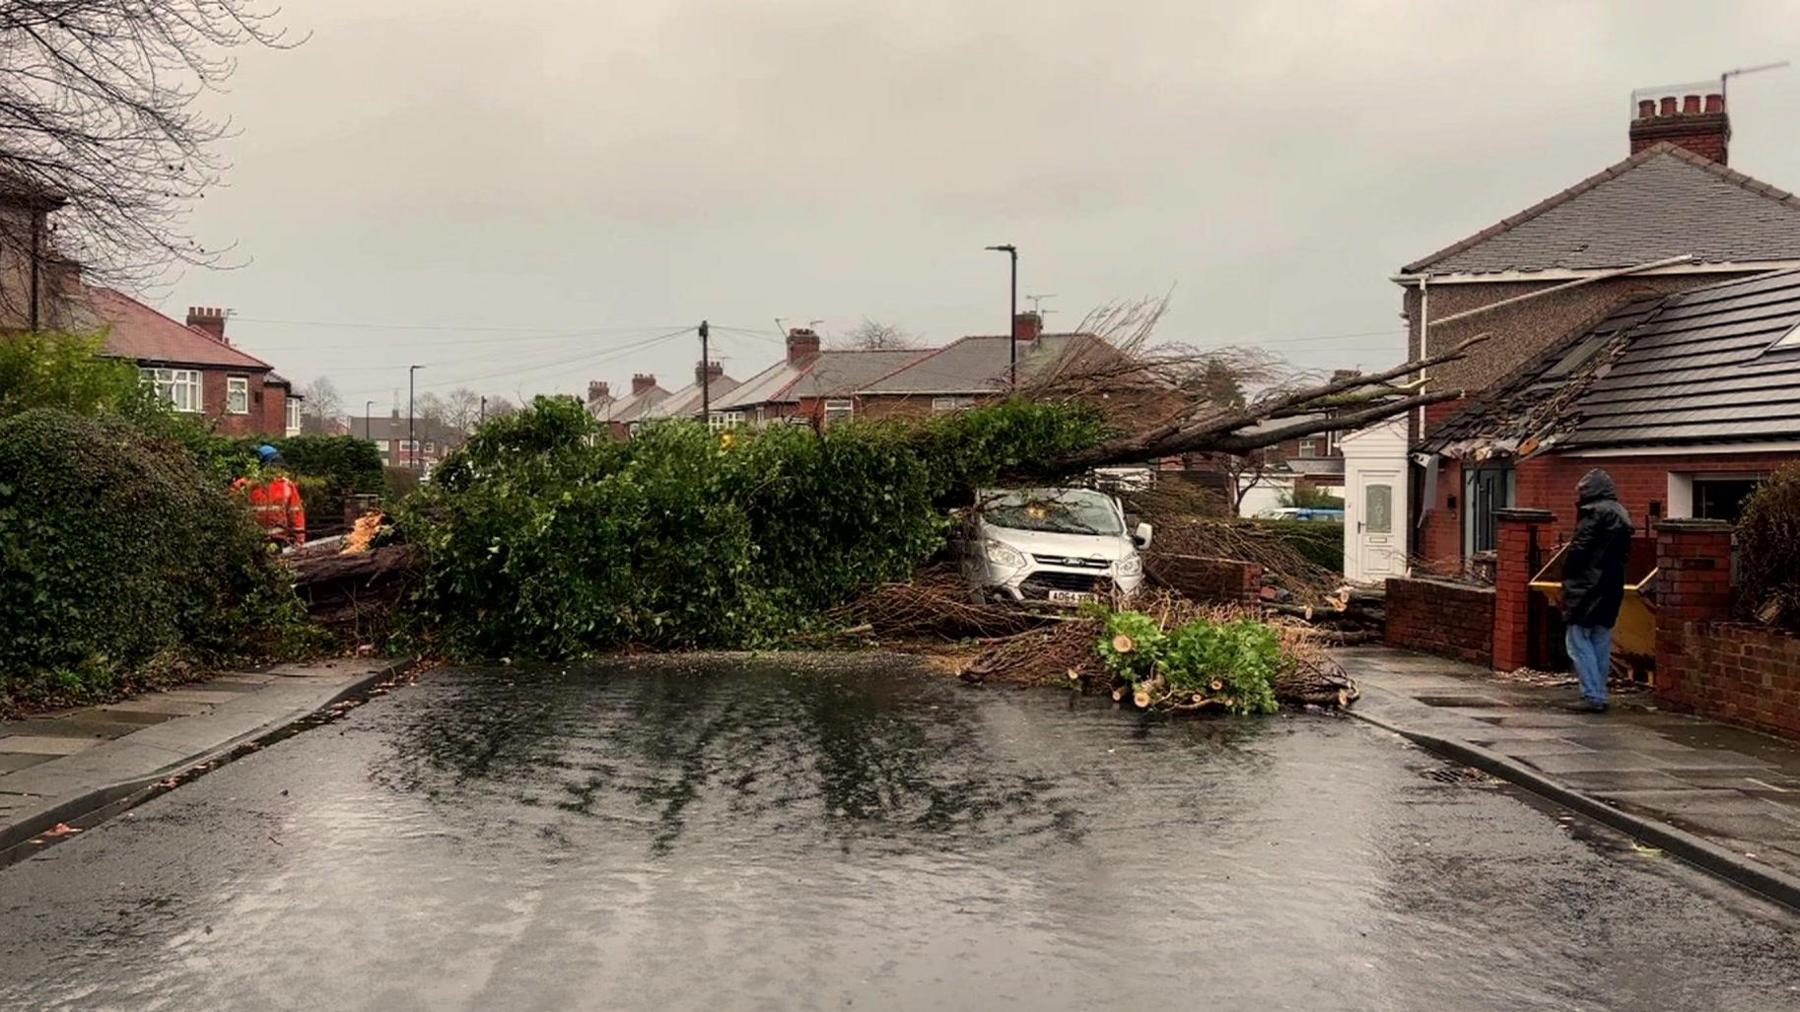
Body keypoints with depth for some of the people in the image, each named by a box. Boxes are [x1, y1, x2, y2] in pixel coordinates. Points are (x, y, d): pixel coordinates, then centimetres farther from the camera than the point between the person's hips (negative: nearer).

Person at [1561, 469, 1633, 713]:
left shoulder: (1595, 513, -14)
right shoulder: (1621, 514, 14)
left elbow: (1579, 549, -16)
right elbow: (1625, 552, 15)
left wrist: (1567, 577, -4)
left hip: (1588, 586, -9)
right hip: (1611, 587, 9)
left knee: (1578, 639, -5)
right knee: (1601, 642, 12)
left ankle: (1592, 696, -9)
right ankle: (1599, 695, 15)